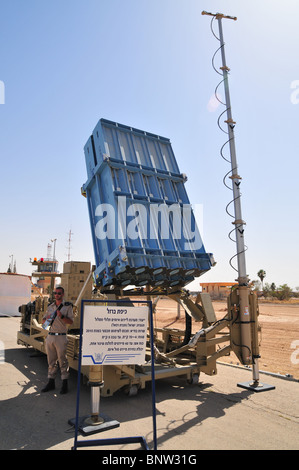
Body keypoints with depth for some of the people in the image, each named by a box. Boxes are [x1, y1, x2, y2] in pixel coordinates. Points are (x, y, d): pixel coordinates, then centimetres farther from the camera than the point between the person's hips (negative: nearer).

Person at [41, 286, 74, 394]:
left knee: (62, 360, -1)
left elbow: (71, 321, -6)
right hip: (50, 336, 5)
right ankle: (51, 382, 22)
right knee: (51, 361, 12)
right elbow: (43, 321, 17)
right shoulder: (50, 307, 14)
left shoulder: (67, 306, -1)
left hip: (61, 337, -5)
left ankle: (65, 384, 7)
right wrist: (47, 318, -6)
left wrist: (61, 316, -23)